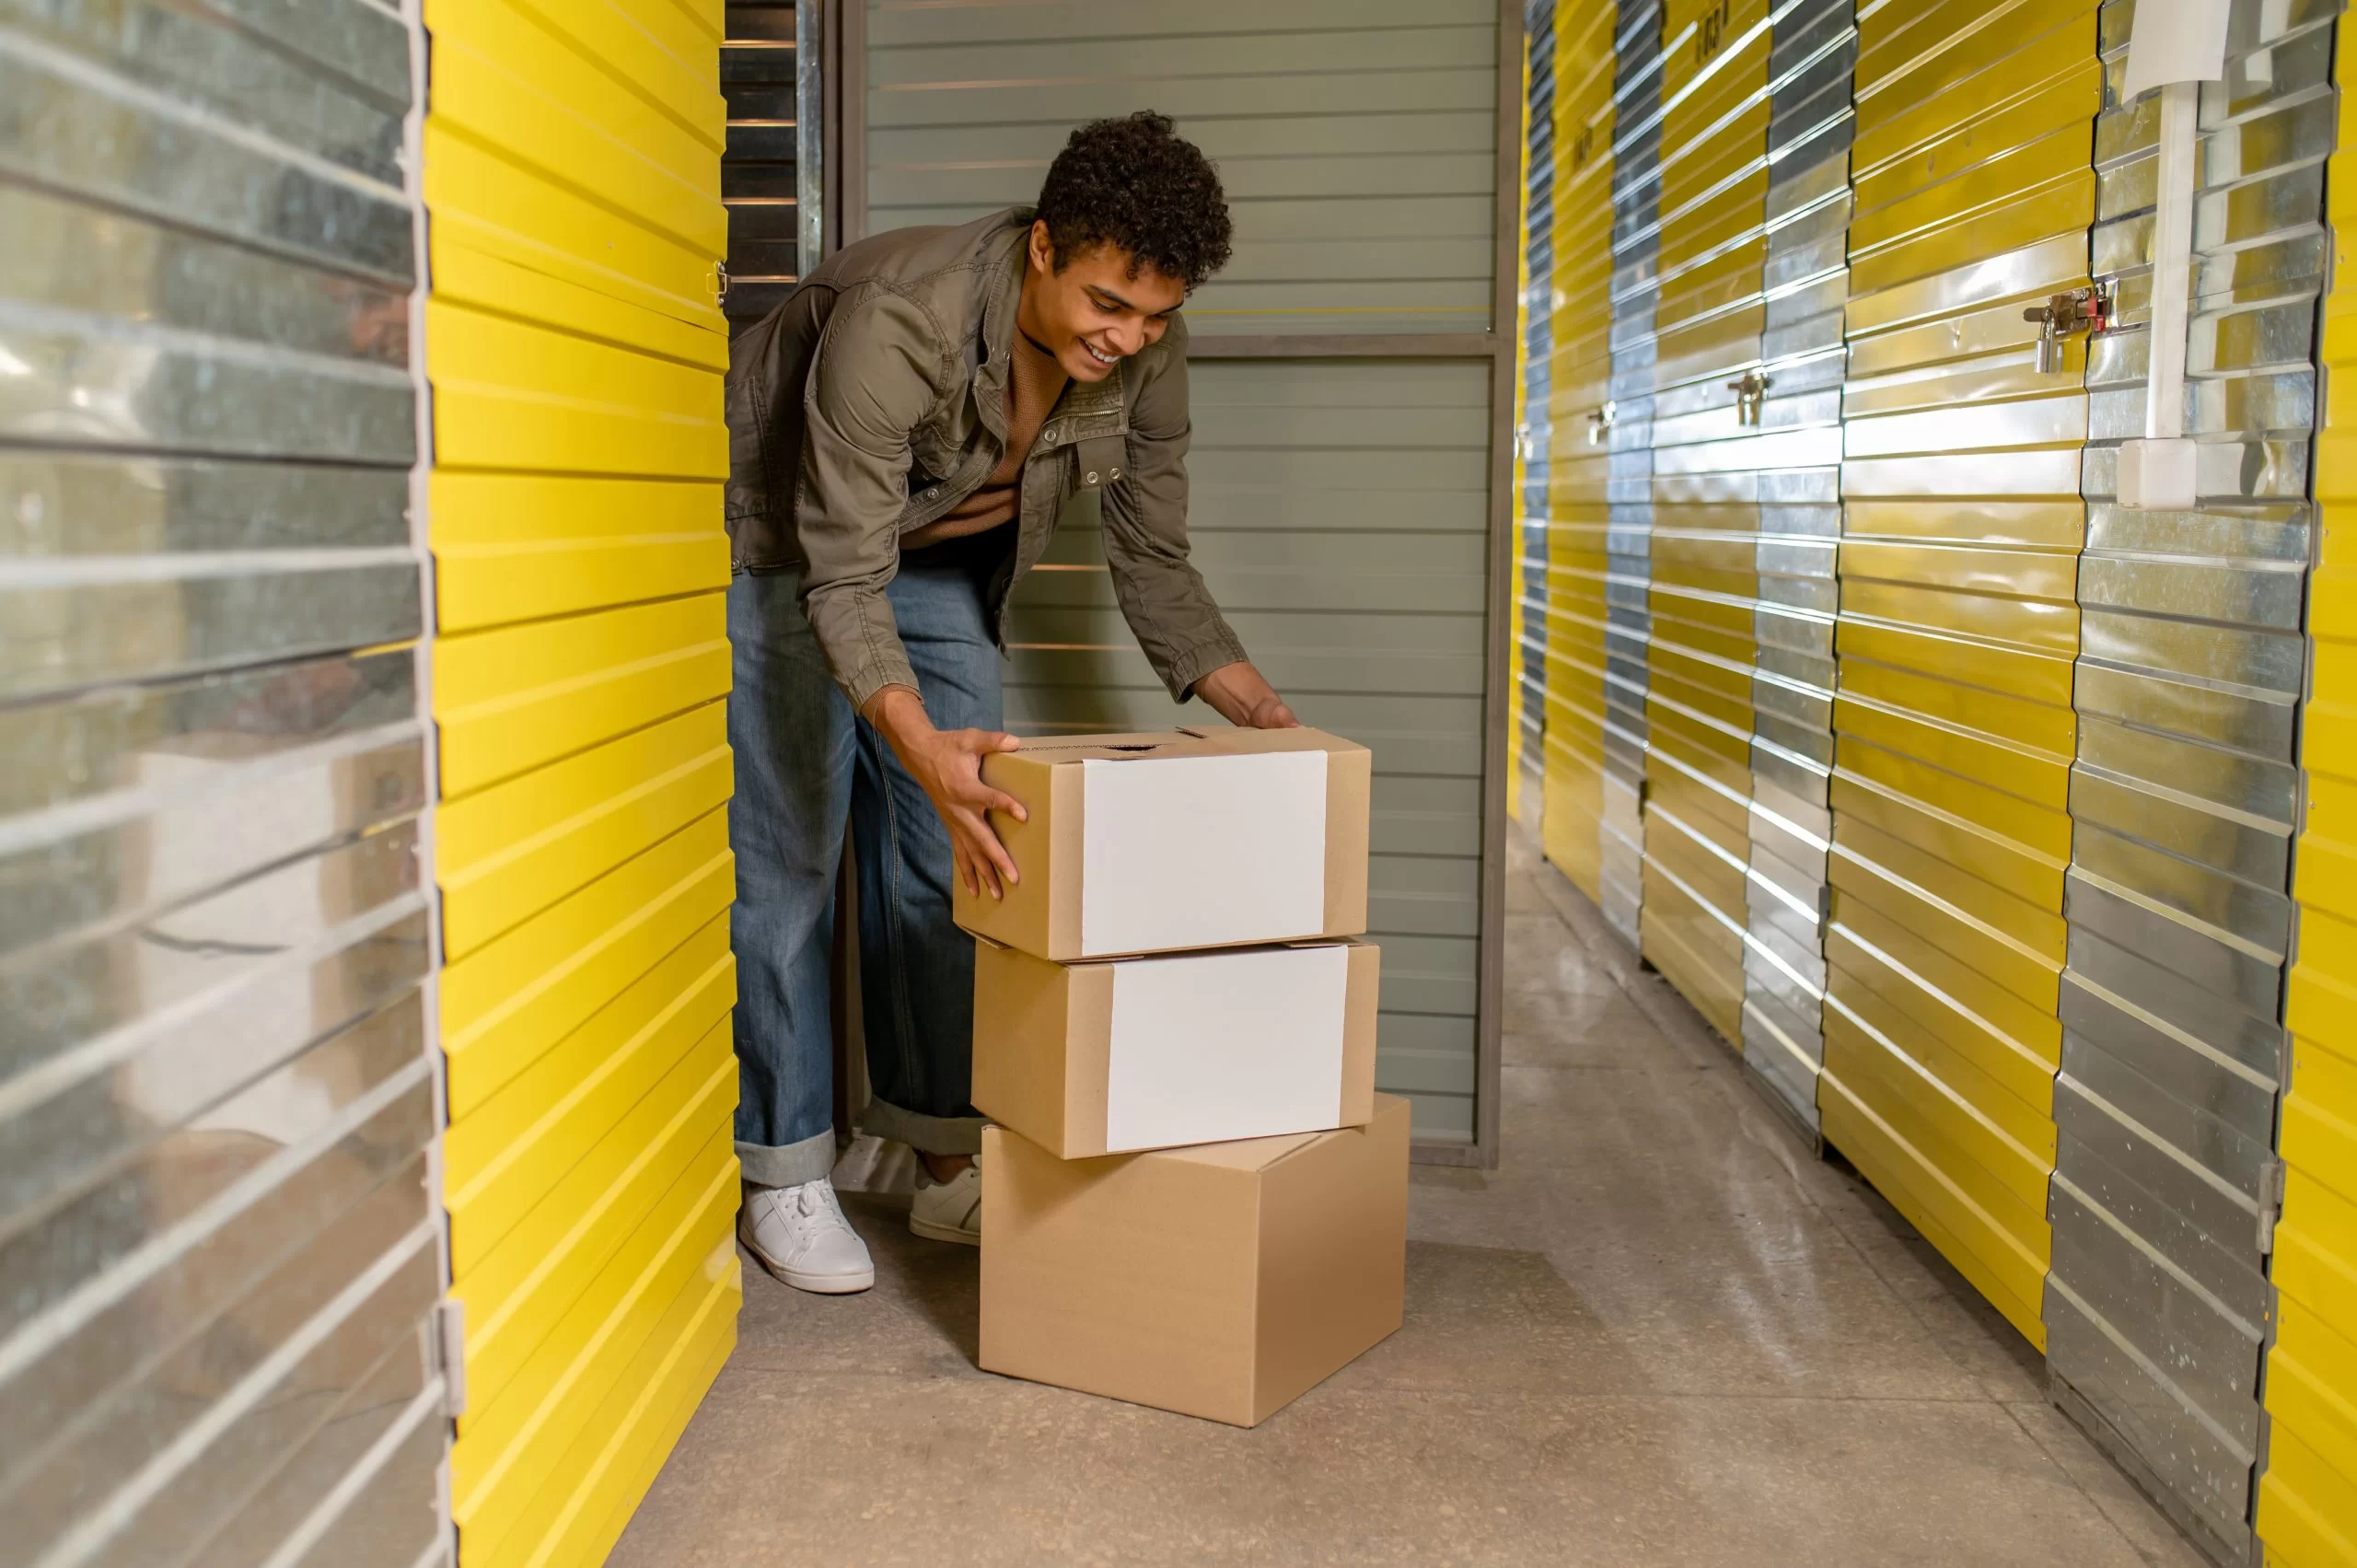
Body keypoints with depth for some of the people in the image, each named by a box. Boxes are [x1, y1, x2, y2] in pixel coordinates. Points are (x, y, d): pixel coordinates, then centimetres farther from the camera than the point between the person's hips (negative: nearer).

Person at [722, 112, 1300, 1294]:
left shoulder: (1145, 353, -19)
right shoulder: (896, 321, -37)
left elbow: (1152, 559, -9)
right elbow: (843, 577, -39)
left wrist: (1265, 716, -22)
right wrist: (922, 746, -56)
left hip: (941, 564, 6)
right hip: (781, 550, -5)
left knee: (953, 859, 3)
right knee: (786, 858, -6)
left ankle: (946, 1165, 14)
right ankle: (782, 1175, 8)